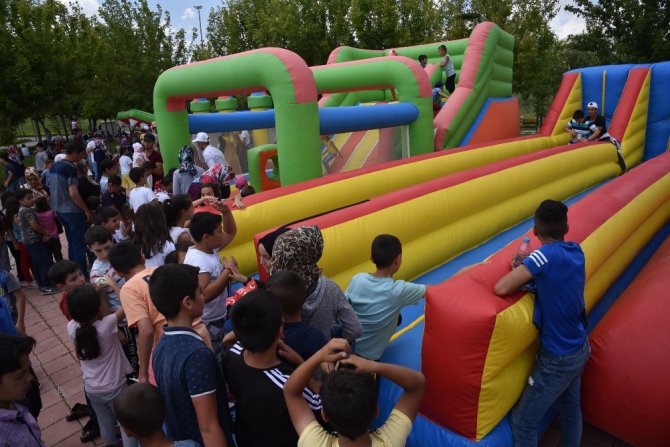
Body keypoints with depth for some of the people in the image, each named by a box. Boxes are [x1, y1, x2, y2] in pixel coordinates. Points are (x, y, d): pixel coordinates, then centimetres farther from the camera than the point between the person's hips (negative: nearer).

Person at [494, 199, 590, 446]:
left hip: (558, 359, -8)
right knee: (571, 410, 25)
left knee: (522, 423, 6)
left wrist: (523, 274, -10)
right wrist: (528, 268, -4)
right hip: (580, 349, 8)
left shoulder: (547, 254, -26)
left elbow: (501, 288, -29)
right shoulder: (577, 250, -4)